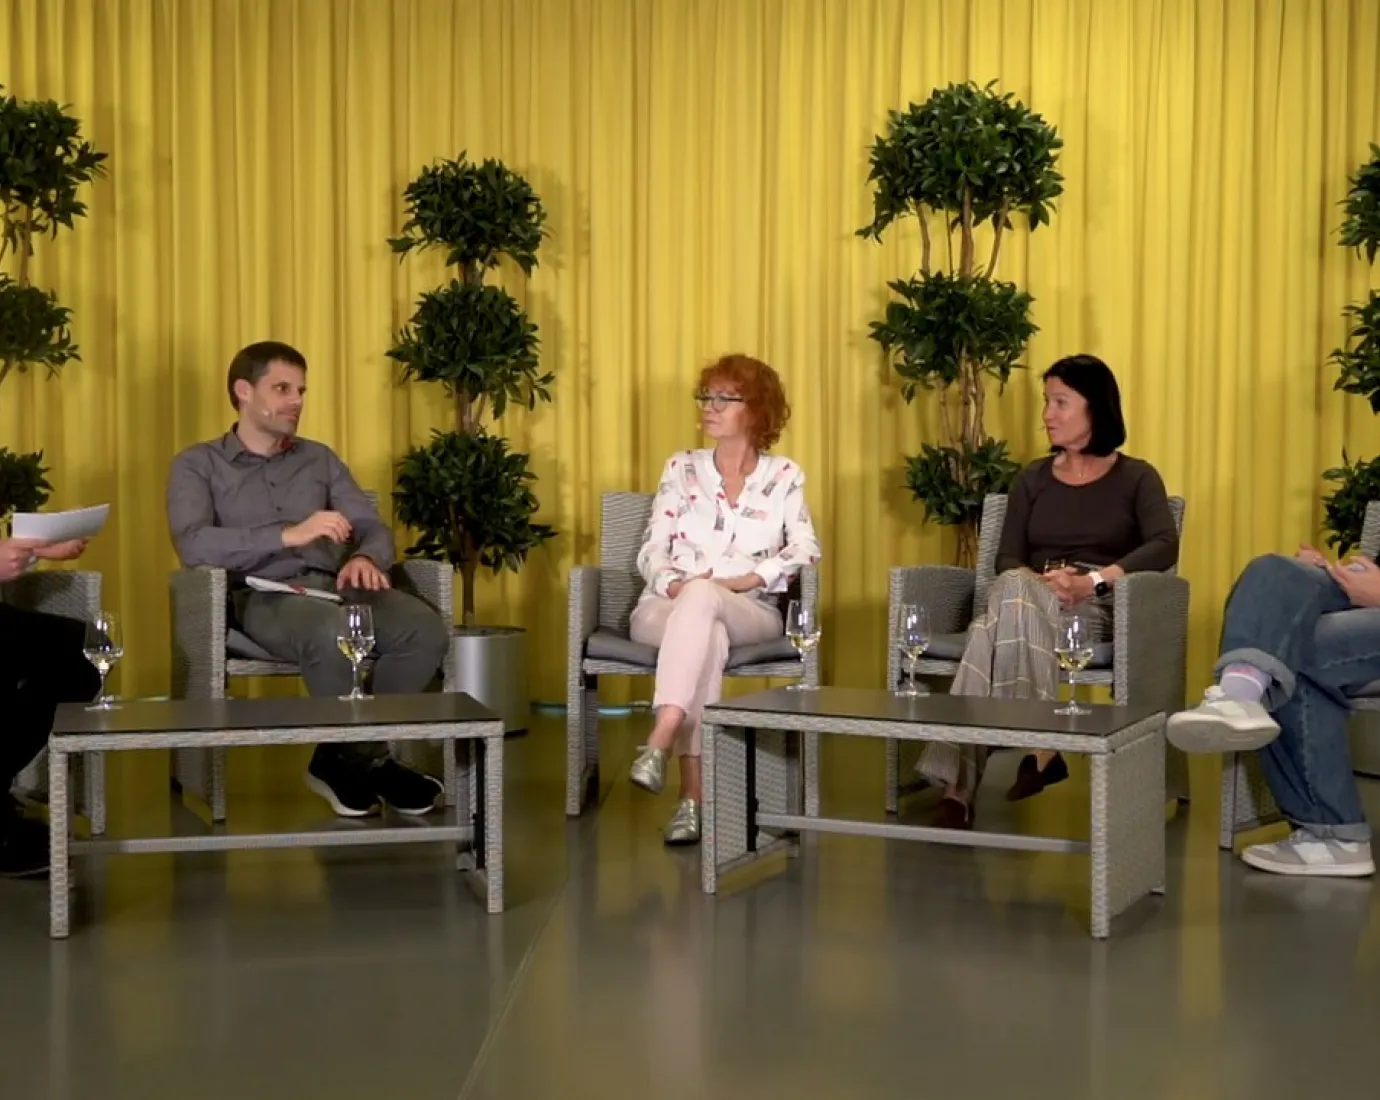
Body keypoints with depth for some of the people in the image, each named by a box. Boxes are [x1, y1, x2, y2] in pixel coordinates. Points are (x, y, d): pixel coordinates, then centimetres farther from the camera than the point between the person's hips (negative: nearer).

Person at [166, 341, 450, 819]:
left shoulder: (319, 458, 22)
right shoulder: (198, 465, 8)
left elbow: (373, 527, 14)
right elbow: (194, 546, -11)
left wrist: (365, 558, -13)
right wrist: (288, 535, -21)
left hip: (332, 588, 5)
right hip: (261, 597, -5)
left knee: (426, 629, -26)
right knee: (332, 631, -39)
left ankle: (343, 758, -9)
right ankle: (369, 762, -15)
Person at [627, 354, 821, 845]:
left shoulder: (783, 476, 12)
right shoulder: (681, 468, 15)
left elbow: (805, 548, -2)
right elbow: (652, 550, 8)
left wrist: (746, 578, -16)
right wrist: (672, 583, -15)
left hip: (749, 611, -1)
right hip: (670, 606, 1)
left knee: (702, 597, -39)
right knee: (707, 637, -38)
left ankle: (659, 744, -49)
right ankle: (694, 795, -45)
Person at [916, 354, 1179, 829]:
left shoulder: (1136, 478, 12)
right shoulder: (1031, 480, 22)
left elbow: (1164, 546, -7)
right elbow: (1007, 559, 10)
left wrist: (1093, 580, -21)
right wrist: (1043, 581, -14)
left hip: (1096, 611, -3)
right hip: (1029, 601, 3)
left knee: (1011, 595, -38)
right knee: (1005, 603, -38)